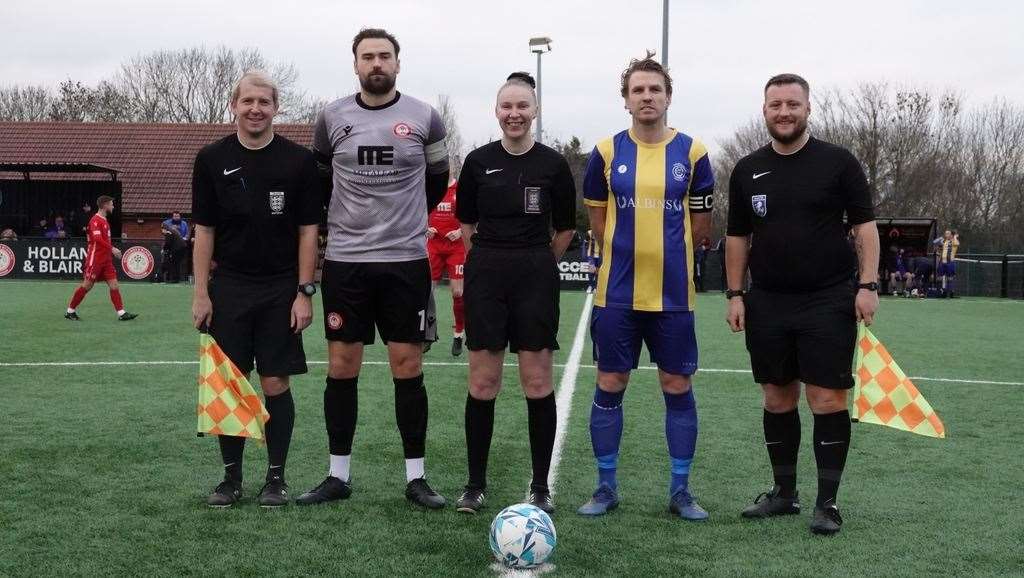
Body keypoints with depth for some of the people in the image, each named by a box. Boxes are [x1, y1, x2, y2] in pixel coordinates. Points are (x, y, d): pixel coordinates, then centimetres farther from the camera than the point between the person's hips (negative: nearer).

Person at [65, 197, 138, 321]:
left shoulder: (104, 220, 16)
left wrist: (112, 251, 16)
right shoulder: (96, 220, -12)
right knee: (87, 285, -3)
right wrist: (112, 248, -28)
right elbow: (97, 239, -25)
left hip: (106, 259, 9)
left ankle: (121, 313, -4)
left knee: (114, 284, 0)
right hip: (95, 259, -9)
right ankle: (70, 311, 9)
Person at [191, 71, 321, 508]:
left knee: (276, 383, 1)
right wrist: (200, 292, -2)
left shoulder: (298, 160, 0)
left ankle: (276, 477, 13)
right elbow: (204, 230, 4)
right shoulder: (212, 159, 3)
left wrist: (304, 291, -5)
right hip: (228, 287, 1)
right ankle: (231, 477, 17)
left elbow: (308, 230, 1)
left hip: (281, 289, -1)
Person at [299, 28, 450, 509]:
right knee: (341, 367, 4)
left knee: (408, 366, 1)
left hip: (406, 261, -1)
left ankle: (415, 477, 10)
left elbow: (437, 180, 14)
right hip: (345, 261, 1)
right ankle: (338, 476, 15)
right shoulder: (332, 118, 3)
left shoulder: (425, 118, 1)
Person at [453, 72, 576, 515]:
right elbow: (467, 224, 13)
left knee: (538, 382, 1)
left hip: (536, 277, -1)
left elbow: (566, 229, 10)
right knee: (482, 383, 3)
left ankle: (541, 487, 12)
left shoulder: (553, 164, 0)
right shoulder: (478, 161, 3)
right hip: (486, 276, 1)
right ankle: (475, 484, 13)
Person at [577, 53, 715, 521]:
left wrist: (668, 256, 11)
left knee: (678, 387, 5)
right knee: (609, 386, 4)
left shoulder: (692, 152, 1)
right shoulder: (607, 152, 1)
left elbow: (700, 222, 8)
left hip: (673, 294, 0)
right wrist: (628, 256, 10)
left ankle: (680, 491, 17)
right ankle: (606, 487, 17)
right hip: (616, 293, 0)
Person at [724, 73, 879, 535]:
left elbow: (865, 225, -1)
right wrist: (735, 295, 6)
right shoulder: (747, 170, 8)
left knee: (828, 400, -5)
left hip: (828, 302, -3)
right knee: (778, 399, 10)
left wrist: (868, 284, -10)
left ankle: (827, 502, 5)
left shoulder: (838, 162, -1)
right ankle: (784, 493, 23)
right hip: (767, 304, 4)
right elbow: (737, 237, 13)